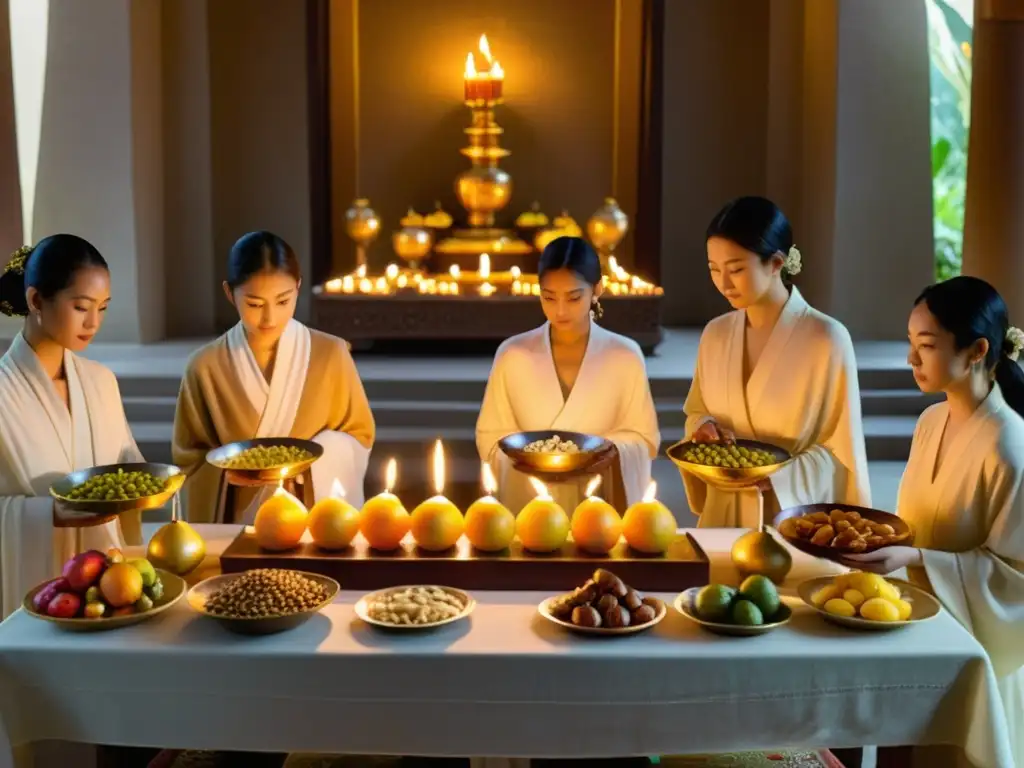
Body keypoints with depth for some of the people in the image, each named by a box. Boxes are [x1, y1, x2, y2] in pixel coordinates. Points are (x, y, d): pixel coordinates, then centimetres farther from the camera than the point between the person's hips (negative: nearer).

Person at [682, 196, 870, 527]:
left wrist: (779, 475, -22)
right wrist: (704, 425, -7)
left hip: (794, 515, -4)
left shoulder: (826, 338, -14)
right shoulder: (715, 334, 2)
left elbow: (841, 448, -10)